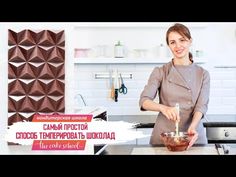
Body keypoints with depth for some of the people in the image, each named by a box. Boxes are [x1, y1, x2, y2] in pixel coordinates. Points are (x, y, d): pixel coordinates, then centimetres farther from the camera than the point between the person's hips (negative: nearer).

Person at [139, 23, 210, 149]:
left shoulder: (202, 74, 3)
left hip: (193, 138, 1)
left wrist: (192, 127, -26)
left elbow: (201, 106, -7)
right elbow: (144, 101, -10)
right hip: (163, 137, 0)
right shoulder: (160, 72, 0)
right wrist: (163, 108, -30)